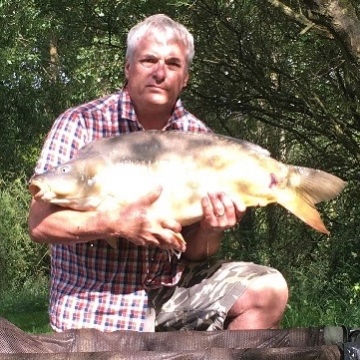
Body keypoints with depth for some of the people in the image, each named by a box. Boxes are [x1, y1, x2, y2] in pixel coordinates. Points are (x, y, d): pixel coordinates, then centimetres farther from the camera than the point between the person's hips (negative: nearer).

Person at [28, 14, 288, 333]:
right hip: (97, 305, -4)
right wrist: (119, 223, -29)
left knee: (268, 289, -11)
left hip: (173, 287, 5)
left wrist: (211, 230, -21)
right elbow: (40, 223, -16)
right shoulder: (80, 124, -9)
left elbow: (193, 253, 3)